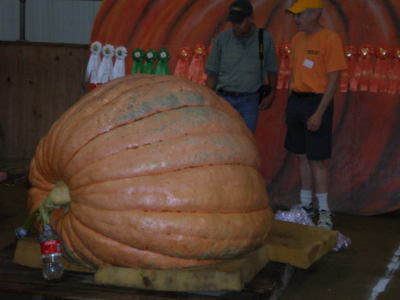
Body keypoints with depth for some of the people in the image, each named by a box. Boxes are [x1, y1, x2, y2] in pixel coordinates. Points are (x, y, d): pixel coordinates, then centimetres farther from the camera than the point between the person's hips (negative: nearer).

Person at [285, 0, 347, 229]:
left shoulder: (330, 40, -11)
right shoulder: (298, 39, 10)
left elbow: (334, 80, -13)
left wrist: (319, 113, -17)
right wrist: (290, 106, 14)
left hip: (317, 102, -7)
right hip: (296, 100, 7)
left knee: (318, 160, -4)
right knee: (302, 156, 11)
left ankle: (324, 212, 4)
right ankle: (306, 204, 20)